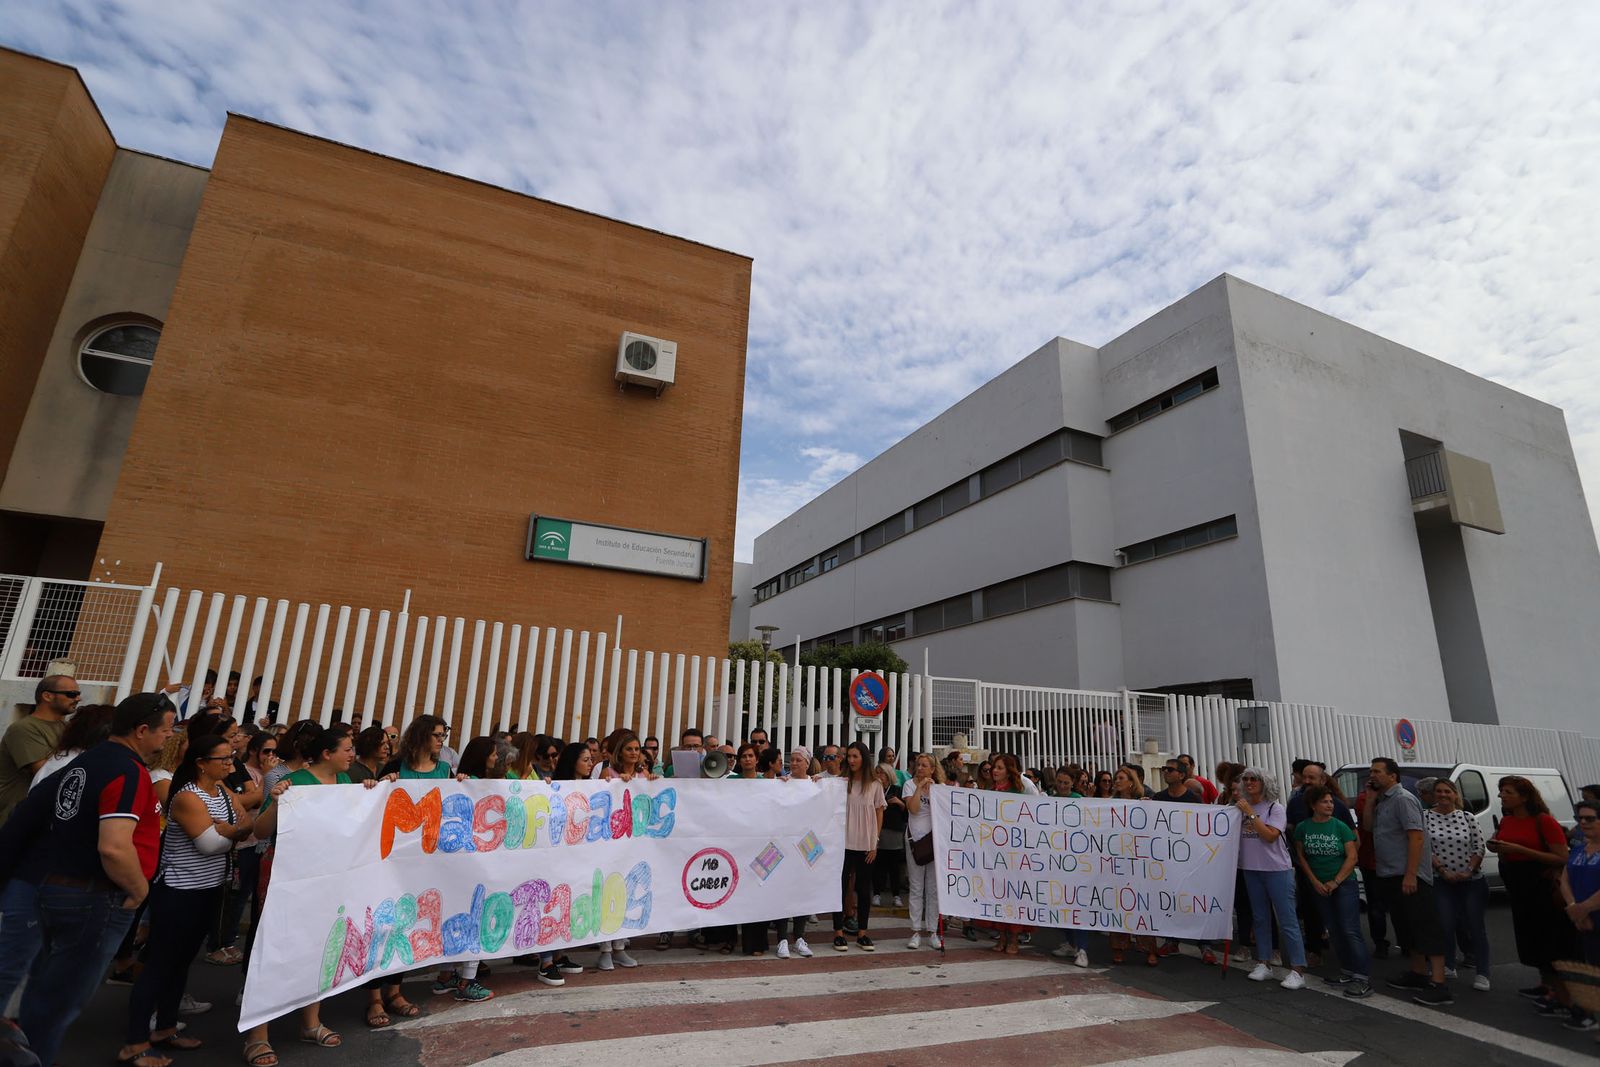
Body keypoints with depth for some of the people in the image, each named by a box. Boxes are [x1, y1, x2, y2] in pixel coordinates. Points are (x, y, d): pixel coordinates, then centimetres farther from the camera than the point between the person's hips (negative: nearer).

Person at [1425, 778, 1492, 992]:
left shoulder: (1467, 817, 2)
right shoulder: (1425, 817, -2)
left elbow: (1479, 848, 1)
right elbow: (1425, 849, -5)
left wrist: (1469, 871, -10)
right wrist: (1443, 870, -12)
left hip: (1472, 880, 1)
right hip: (1442, 881, 0)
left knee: (1476, 925, 1)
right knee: (1445, 924, 1)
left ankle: (1482, 974, 11)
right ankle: (1448, 965, 18)